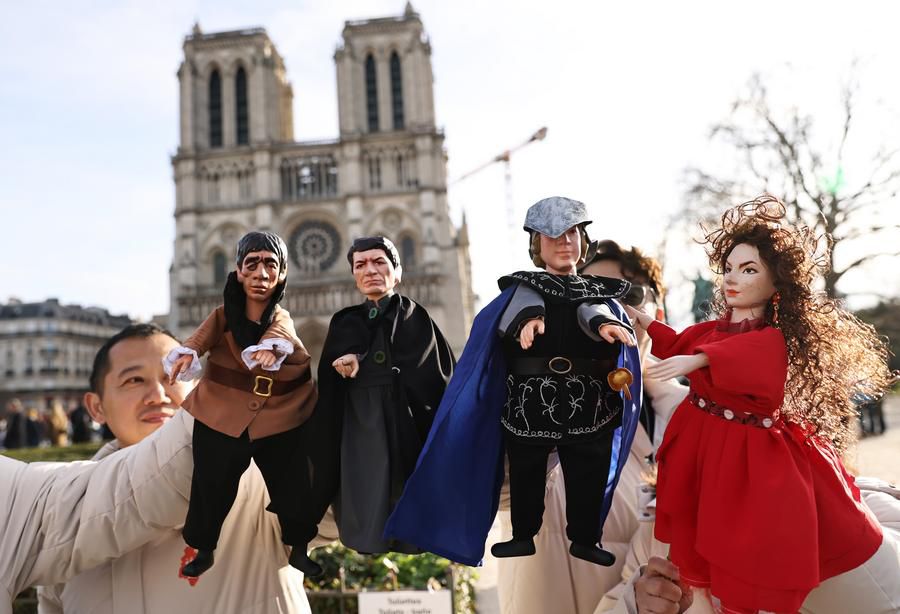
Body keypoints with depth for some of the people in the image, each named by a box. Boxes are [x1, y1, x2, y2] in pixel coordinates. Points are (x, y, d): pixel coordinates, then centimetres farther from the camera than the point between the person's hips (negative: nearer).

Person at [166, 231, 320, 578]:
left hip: (279, 423, 1)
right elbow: (203, 335, -21)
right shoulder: (223, 315, -1)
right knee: (211, 489, 6)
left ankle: (299, 549, 28)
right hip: (221, 419, -1)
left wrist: (269, 347, -45)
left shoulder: (283, 319, 1)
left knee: (293, 489, 4)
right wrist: (187, 353, -45)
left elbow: (279, 333, -21)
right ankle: (204, 550, 31)